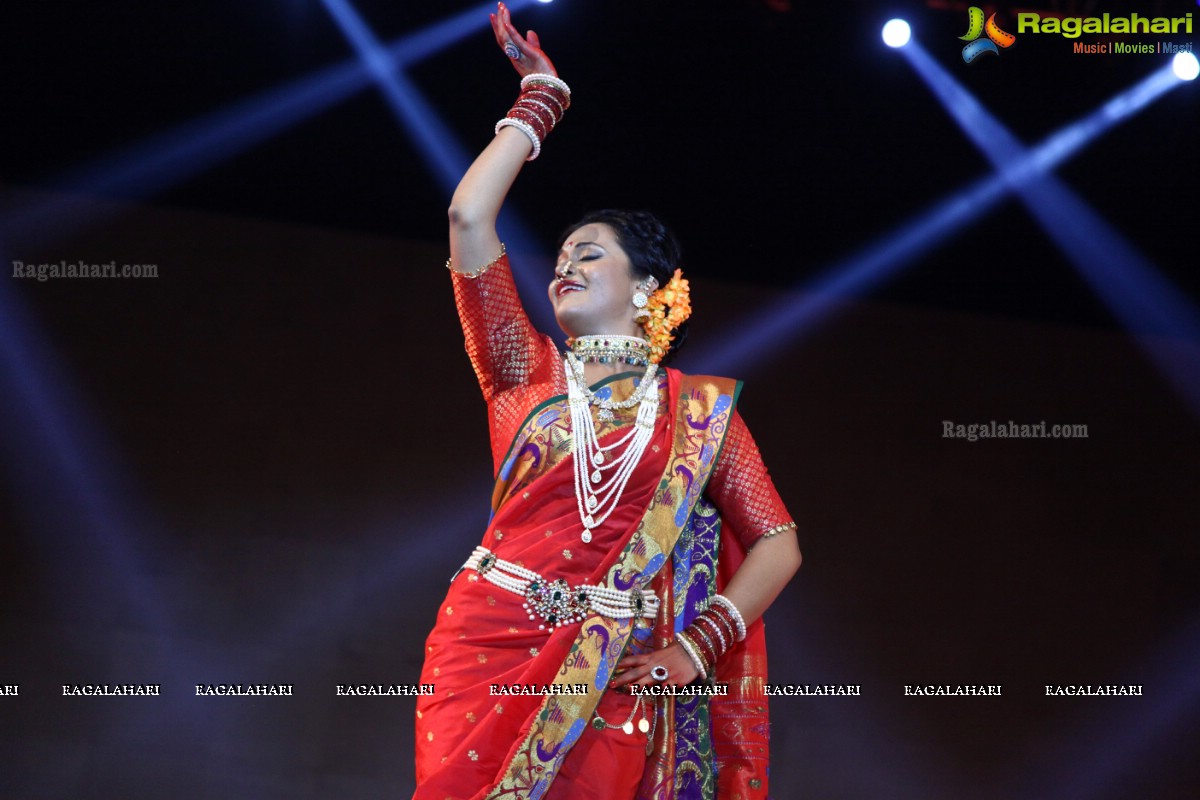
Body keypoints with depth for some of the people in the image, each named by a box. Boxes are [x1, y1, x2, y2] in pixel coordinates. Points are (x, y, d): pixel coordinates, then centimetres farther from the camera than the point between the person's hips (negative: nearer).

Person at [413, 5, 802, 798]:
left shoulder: (700, 407, 8)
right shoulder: (528, 373, 11)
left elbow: (777, 544, 4)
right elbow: (470, 218, 4)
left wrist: (696, 647, -7)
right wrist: (541, 99, 12)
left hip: (617, 672, -1)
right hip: (487, 641, 1)